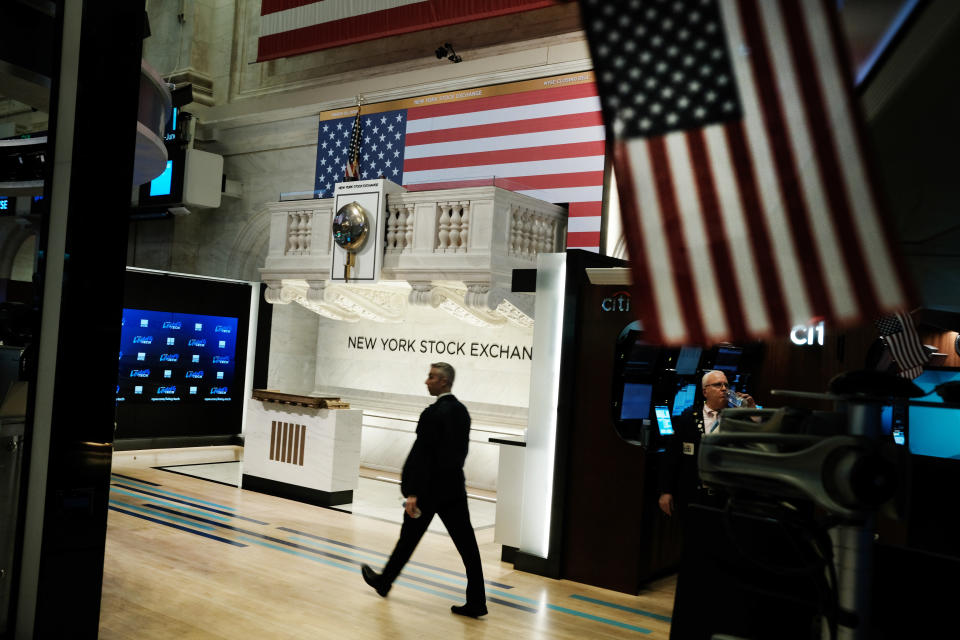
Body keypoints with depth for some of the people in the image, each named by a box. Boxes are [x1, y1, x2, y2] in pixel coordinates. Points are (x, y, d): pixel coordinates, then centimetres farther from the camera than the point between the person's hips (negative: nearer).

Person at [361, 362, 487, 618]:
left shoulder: (433, 414, -18)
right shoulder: (462, 411, 7)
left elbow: (422, 456, -20)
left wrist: (413, 494, -18)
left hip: (429, 490, -7)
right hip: (455, 489, 7)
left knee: (409, 538, 12)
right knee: (466, 544, 3)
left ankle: (384, 582, 33)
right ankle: (476, 602, 5)